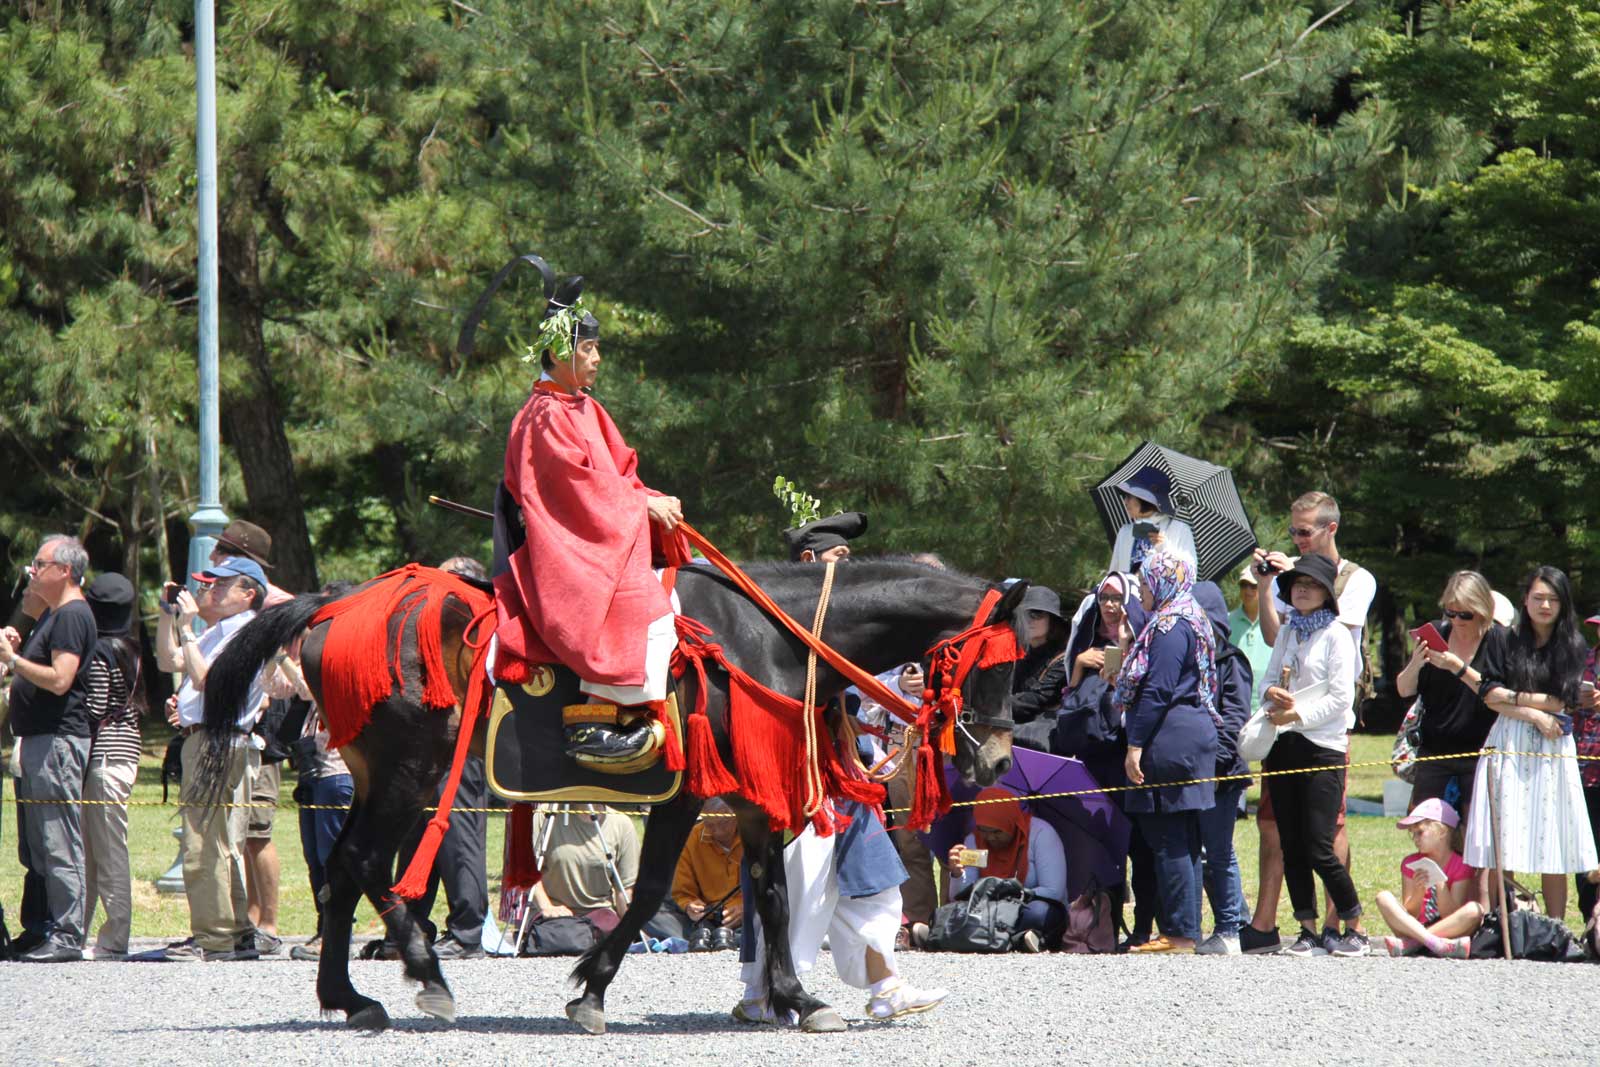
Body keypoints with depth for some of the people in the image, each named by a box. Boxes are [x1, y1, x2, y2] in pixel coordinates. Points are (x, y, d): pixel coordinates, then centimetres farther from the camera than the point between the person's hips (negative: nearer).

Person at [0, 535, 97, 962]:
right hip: (37, 740, 11)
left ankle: (67, 937, -10)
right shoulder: (52, 615, 20)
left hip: (59, 740, -11)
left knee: (59, 846, -10)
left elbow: (59, 680, -22)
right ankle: (36, 931, 16)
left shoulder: (72, 616, -12)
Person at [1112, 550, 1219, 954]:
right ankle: (1183, 930, 13)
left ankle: (1180, 934, -9)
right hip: (1194, 734, 10)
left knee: (1168, 839, -9)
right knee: (1182, 840, 11)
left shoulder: (1169, 628, -13)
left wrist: (1136, 745, -18)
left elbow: (1157, 692, -19)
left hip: (1170, 739, -10)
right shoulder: (1190, 622, 19)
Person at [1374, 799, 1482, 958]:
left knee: (1474, 909, -30)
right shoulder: (1411, 864, 7)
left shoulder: (1461, 866, -1)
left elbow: (1451, 917, -8)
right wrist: (1418, 891, -17)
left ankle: (1410, 943, -36)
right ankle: (1436, 944, -39)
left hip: (1449, 931, -2)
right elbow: (1409, 915, 1)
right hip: (1416, 928, 2)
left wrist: (1440, 885, -21)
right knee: (1384, 897, -19)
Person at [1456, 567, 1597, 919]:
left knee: (1554, 852, -3)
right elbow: (1491, 696, -2)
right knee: (1499, 850, -8)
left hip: (1552, 750, 0)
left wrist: (1512, 697, -3)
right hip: (1508, 746, 0)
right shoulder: (1509, 643, 9)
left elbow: (1560, 702, -3)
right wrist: (1534, 714, -12)